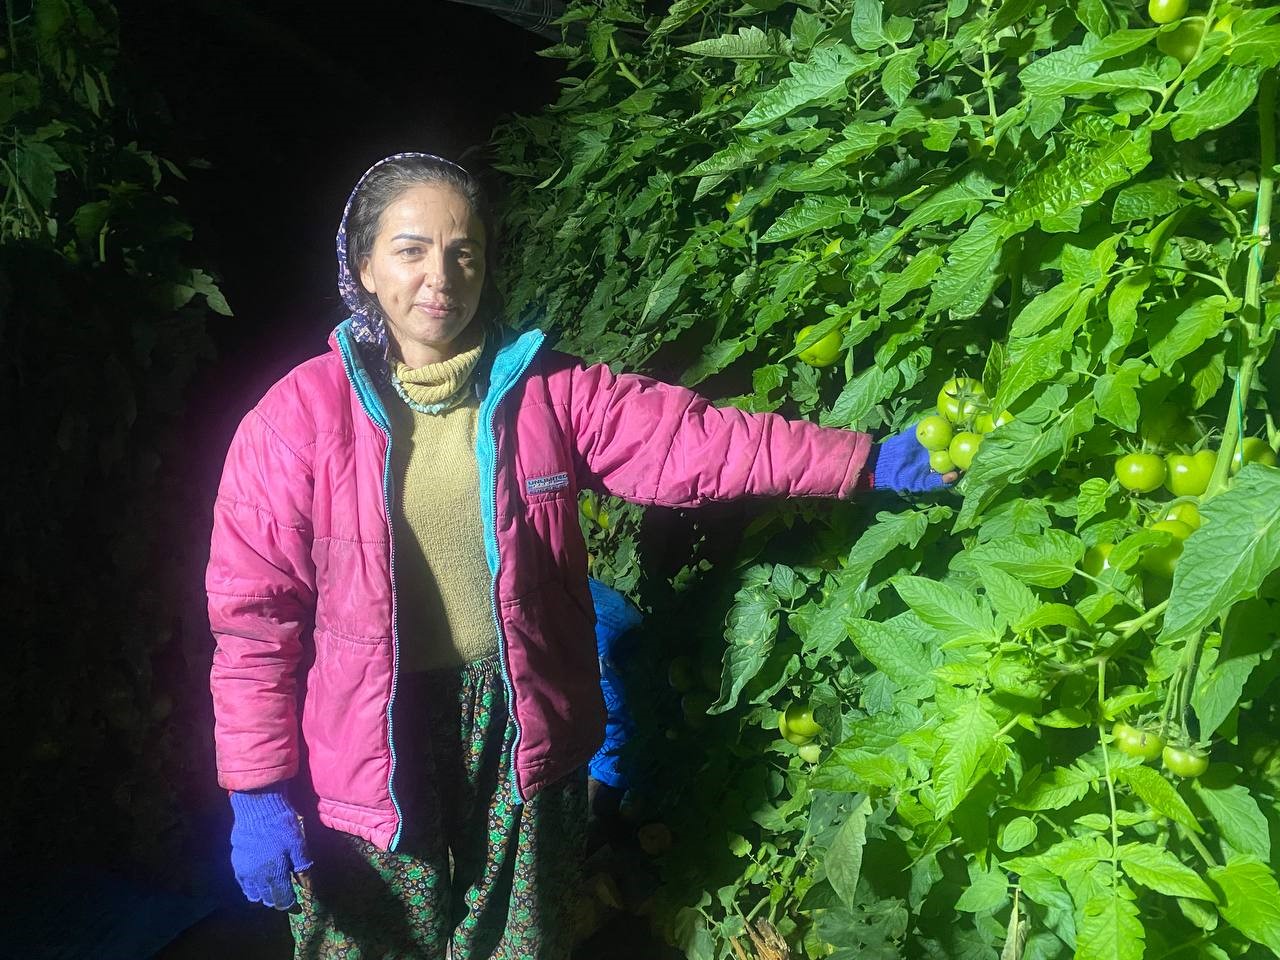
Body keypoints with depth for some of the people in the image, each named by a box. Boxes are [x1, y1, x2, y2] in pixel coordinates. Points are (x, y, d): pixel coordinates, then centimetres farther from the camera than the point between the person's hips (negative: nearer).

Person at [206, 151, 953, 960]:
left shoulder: (546, 391, -2)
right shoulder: (298, 416, -9)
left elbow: (689, 438, -8)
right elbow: (256, 612, -7)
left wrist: (866, 462, -15)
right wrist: (257, 793, -7)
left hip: (519, 731, 2)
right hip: (368, 750, -2)